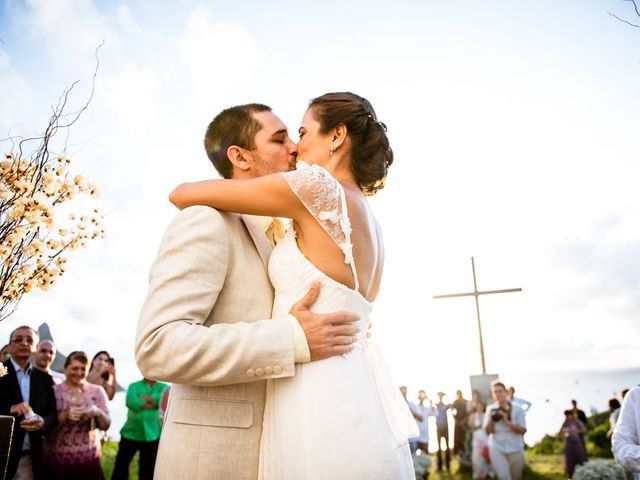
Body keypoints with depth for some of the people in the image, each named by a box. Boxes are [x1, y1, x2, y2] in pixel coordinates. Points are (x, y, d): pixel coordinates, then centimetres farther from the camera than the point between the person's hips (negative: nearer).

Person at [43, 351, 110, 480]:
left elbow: (106, 425, 2)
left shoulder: (97, 391, 3)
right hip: (57, 459, -1)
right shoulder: (53, 391, -1)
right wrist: (66, 415, -20)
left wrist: (98, 412, -16)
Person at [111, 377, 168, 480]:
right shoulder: (134, 386, 3)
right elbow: (131, 401, -17)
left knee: (148, 470, 10)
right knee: (120, 465, 5)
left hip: (152, 435, 1)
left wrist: (145, 397, -12)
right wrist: (154, 403, -14)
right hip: (131, 433, -1)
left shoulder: (164, 387, 5)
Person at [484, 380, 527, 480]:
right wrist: (492, 419, -19)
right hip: (497, 449, 0)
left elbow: (523, 430, -12)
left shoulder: (517, 409, -7)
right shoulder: (490, 409, -1)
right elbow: (488, 431, -2)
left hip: (515, 449, 0)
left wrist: (507, 421, -23)